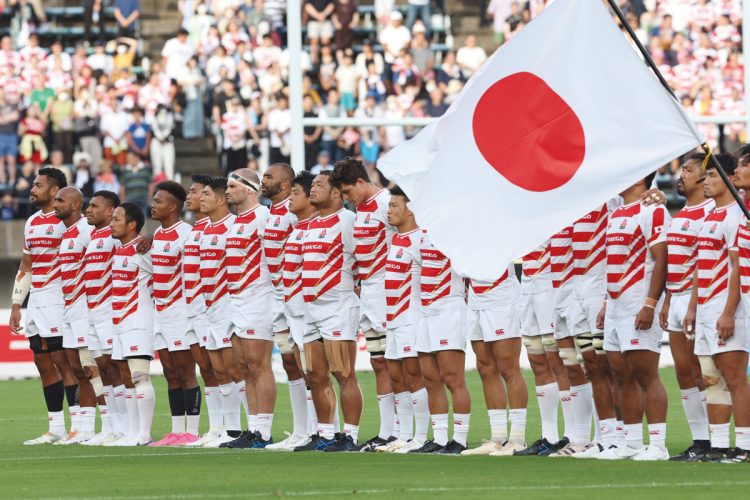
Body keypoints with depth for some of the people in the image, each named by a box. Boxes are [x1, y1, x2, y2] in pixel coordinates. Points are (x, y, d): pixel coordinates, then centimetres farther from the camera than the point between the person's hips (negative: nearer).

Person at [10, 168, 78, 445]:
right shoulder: (32, 222, 18)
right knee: (43, 362, 7)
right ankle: (56, 428, 11)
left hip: (58, 299, -8)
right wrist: (16, 305, 21)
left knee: (62, 359, -10)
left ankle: (78, 425, -9)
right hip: (35, 300, 8)